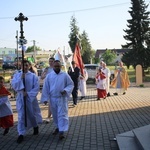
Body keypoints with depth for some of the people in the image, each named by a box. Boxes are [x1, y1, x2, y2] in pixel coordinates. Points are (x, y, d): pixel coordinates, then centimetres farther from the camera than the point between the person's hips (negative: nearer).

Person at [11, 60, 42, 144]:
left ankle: (35, 126, 40)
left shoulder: (33, 76, -3)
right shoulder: (17, 75, 4)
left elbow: (36, 88, -8)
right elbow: (13, 85, -9)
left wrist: (28, 93, -17)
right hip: (21, 98, 1)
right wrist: (21, 78, -20)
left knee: (32, 114, 12)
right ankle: (21, 134, 2)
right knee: (21, 116, -2)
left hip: (31, 98, -1)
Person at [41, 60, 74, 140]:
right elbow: (45, 88, 2)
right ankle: (58, 127, 34)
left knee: (62, 114, -6)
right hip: (52, 98, 3)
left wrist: (65, 90, -18)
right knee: (55, 115, 15)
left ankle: (61, 131, -4)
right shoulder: (49, 76, 0)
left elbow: (71, 84, 1)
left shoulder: (65, 75, -5)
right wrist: (45, 98, -2)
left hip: (62, 98, -3)